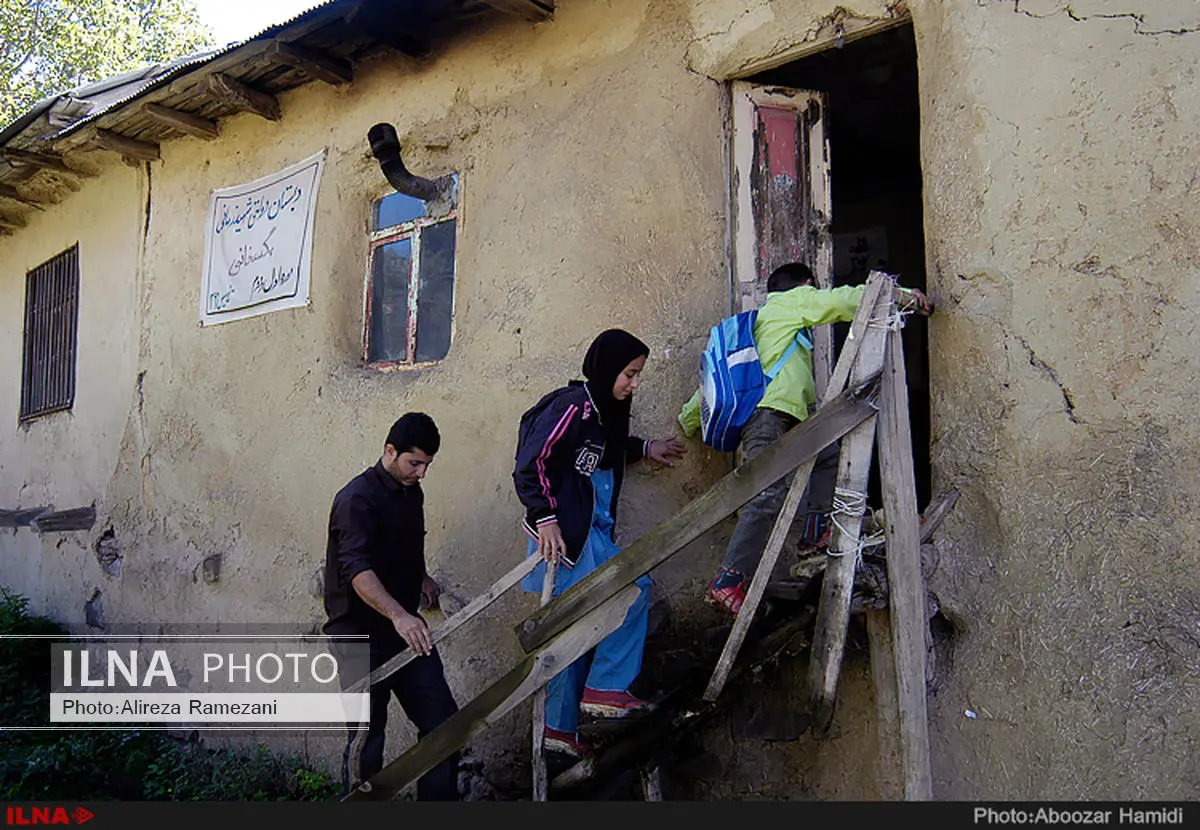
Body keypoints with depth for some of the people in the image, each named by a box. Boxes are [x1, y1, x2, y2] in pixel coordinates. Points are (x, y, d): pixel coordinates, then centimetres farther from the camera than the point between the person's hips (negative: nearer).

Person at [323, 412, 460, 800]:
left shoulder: (412, 492, 11)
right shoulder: (357, 499, -17)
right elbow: (356, 569, -31)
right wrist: (398, 614, -44)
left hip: (404, 628, 8)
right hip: (360, 634, -8)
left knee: (442, 721, 6)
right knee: (367, 736, 1)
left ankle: (439, 798, 19)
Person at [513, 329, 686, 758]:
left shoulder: (602, 410, 14)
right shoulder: (573, 405, -16)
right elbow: (530, 464, -19)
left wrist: (645, 448, 30)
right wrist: (544, 517, -22)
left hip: (589, 532, 10)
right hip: (564, 532, -10)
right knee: (635, 589, -10)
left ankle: (560, 727, 21)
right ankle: (603, 688, 0)